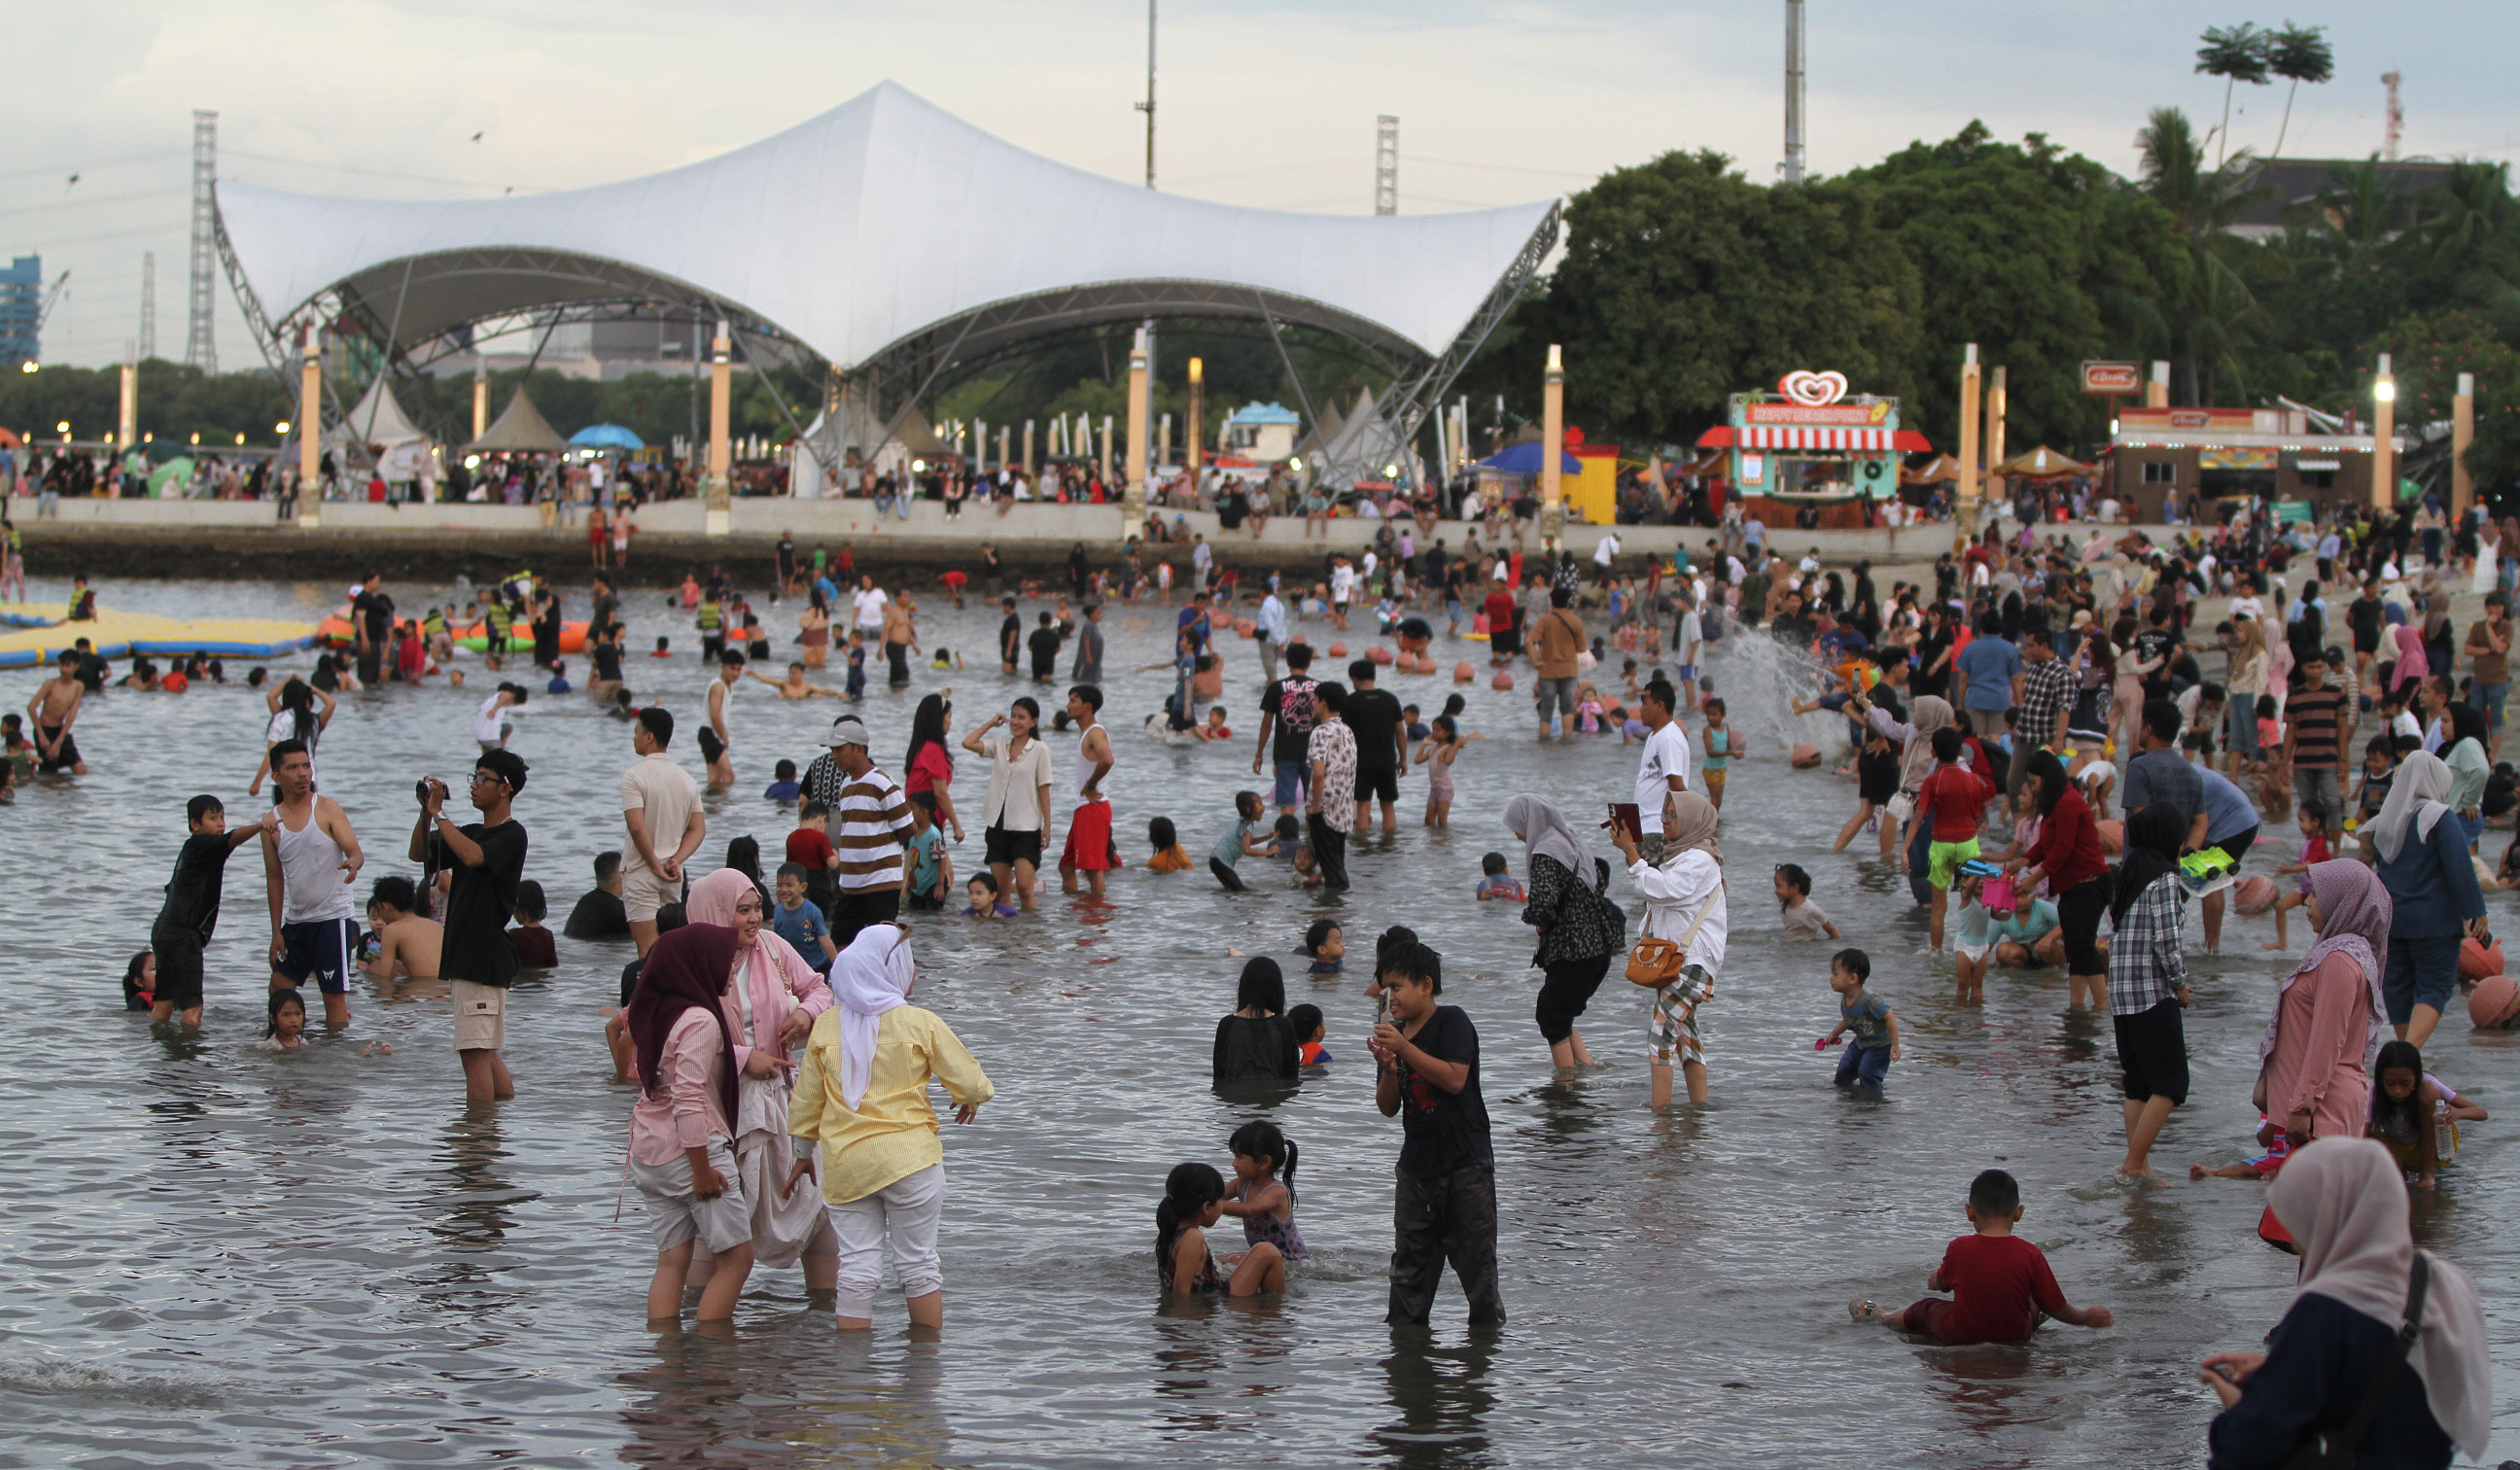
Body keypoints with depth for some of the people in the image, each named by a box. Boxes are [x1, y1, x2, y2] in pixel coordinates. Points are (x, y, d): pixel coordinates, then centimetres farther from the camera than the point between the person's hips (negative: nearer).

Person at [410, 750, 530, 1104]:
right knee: (486, 1052, 12)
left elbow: (473, 856, -27)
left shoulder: (511, 834, -9)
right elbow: (419, 853, 19)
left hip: (486, 956, -9)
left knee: (475, 1050, -11)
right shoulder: (472, 832, 17)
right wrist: (426, 812, 3)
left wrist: (439, 814, -17)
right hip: (464, 955, 9)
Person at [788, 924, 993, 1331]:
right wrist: (971, 1101, 21)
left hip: (843, 1164, 3)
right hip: (908, 1159, -3)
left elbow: (806, 1099, 9)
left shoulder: (826, 1025, 3)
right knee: (918, 1264, 8)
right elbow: (970, 1081, -3)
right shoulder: (920, 1023, -7)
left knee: (857, 1267, 7)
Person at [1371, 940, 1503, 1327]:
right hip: (1417, 1162, 7)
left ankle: (1488, 1323, 8)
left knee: (1475, 1256, -2)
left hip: (1465, 1162, -6)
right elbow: (1388, 1107, 9)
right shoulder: (1394, 1034, 12)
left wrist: (1404, 1049, -25)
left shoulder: (1451, 1021, -8)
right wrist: (1388, 1070, -11)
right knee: (1410, 1258, 7)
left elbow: (1454, 1079, -22)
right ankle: (1403, 1330, 10)